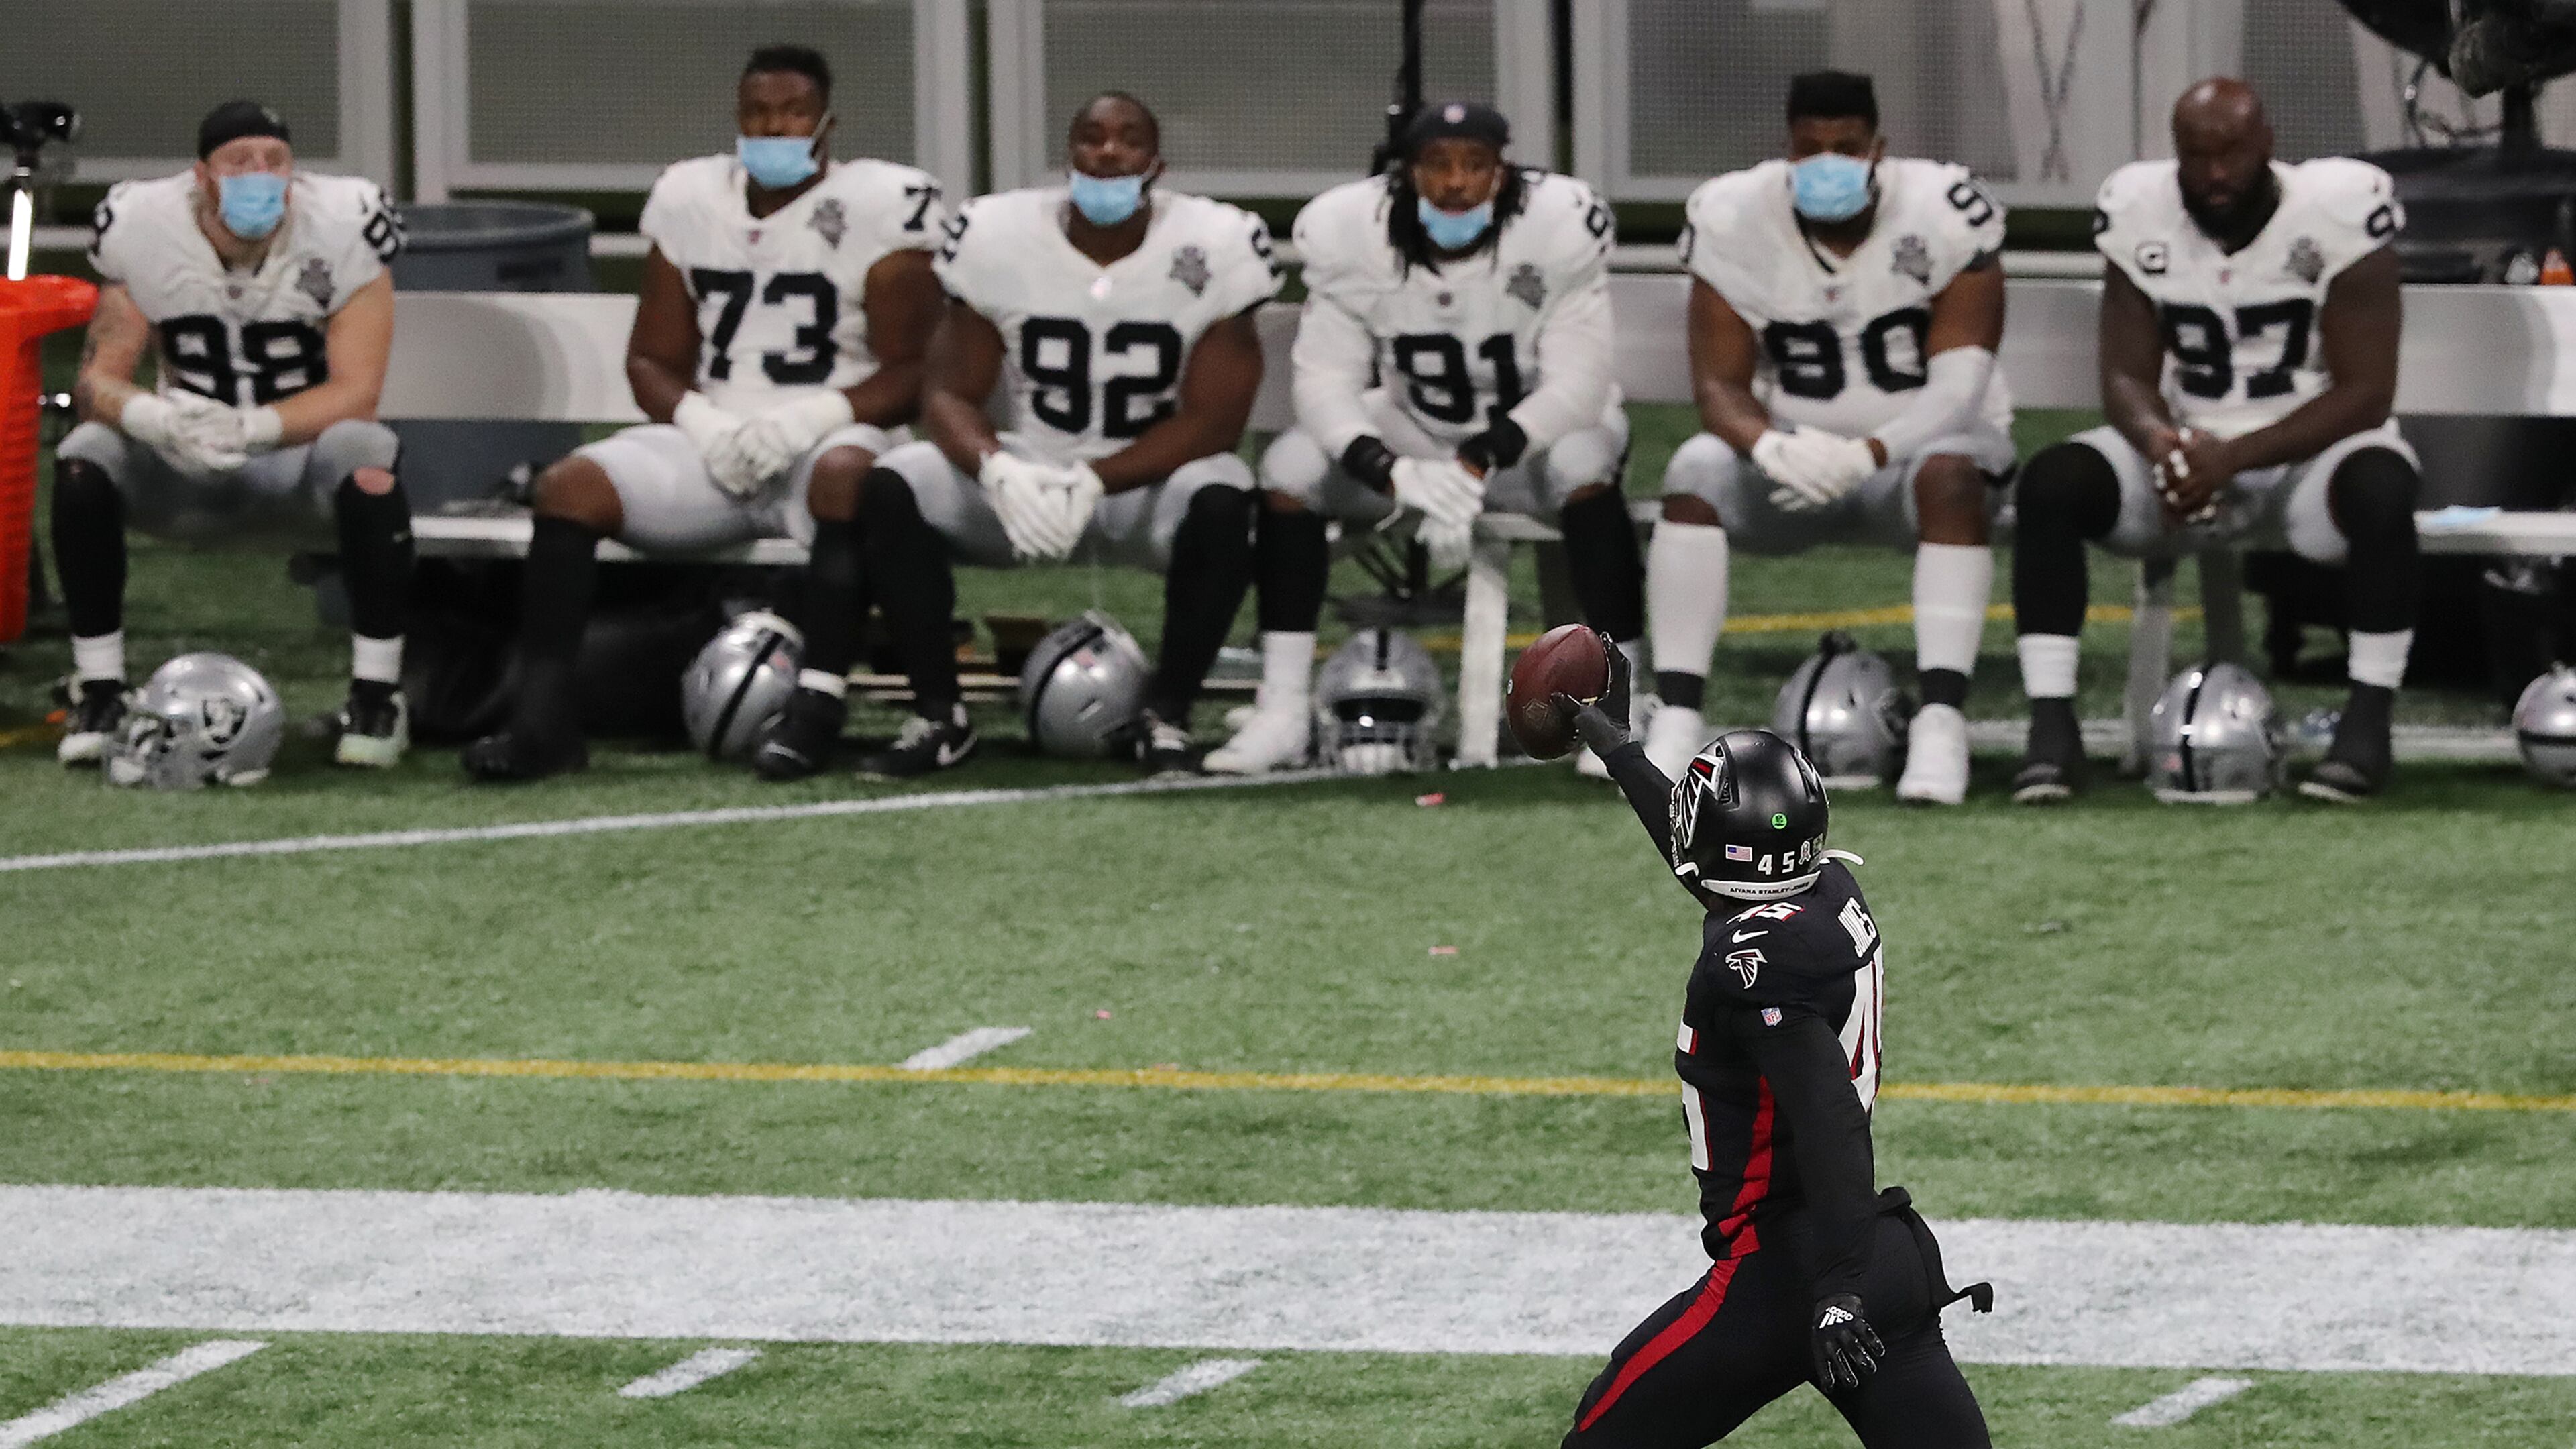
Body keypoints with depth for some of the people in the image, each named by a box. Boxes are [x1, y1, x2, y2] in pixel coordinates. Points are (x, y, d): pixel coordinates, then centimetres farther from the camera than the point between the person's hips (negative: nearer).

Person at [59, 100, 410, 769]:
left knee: (364, 456, -36)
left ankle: (377, 696, -25)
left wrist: (253, 427, -38)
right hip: (190, 470, 2)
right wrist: (158, 419, -37)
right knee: (85, 458, -26)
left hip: (302, 461, -2)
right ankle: (99, 693, -14)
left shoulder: (340, 231, -17)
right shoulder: (144, 231, -12)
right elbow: (99, 379, -13)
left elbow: (355, 391, -21)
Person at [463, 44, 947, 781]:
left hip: (821, 445, -4)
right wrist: (700, 420, -8)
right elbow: (653, 360, 14)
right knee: (570, 486, -19)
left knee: (848, 473, -40)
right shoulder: (689, 200, 11)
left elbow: (911, 374, -5)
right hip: (714, 445, 4)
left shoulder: (880, 206, -2)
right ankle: (543, 720, -24)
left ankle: (818, 709, -45)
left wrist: (814, 416, -21)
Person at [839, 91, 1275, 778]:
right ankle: (938, 715, -12)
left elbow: (1213, 420, -13)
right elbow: (951, 392, -4)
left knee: (1220, 503, -36)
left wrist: (1093, 482, -27)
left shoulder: (1213, 248, -13)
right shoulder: (998, 238, -8)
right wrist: (999, 471, -28)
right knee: (892, 487, -23)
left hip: (1149, 481, -2)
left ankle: (1167, 720, -19)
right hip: (1026, 481, 2)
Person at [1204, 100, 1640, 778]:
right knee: (1289, 468, -23)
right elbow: (1326, 380, -19)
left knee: (1584, 463, -36)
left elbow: (1576, 383, -24)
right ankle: (1280, 715, -16)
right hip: (1412, 435, 2)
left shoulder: (1558, 226, -22)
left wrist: (1481, 463, -40)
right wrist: (1397, 473, -38)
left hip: (1533, 433, -2)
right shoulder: (1348, 233, -16)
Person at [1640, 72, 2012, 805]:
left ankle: (1941, 719, -41)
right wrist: (1773, 447, -33)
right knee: (1697, 472, -27)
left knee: (1950, 473, -36)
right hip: (1793, 457, 2)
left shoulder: (1946, 217, -15)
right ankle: (1677, 718, -30)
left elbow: (1959, 384, -19)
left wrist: (1867, 454, -37)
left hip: (1914, 444, -2)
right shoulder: (1734, 220, -8)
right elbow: (1719, 384, -9)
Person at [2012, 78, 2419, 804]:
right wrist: (2161, 441, -24)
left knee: (2379, 489, -38)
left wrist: (2233, 458, -25)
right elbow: (2127, 376, 1)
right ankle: (2051, 727, -24)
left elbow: (2365, 391, -15)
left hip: (2310, 449, -3)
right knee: (2051, 484, -23)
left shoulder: (2337, 213, -15)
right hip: (2187, 448, 3)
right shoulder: (2141, 216, -3)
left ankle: (2368, 721, -29)